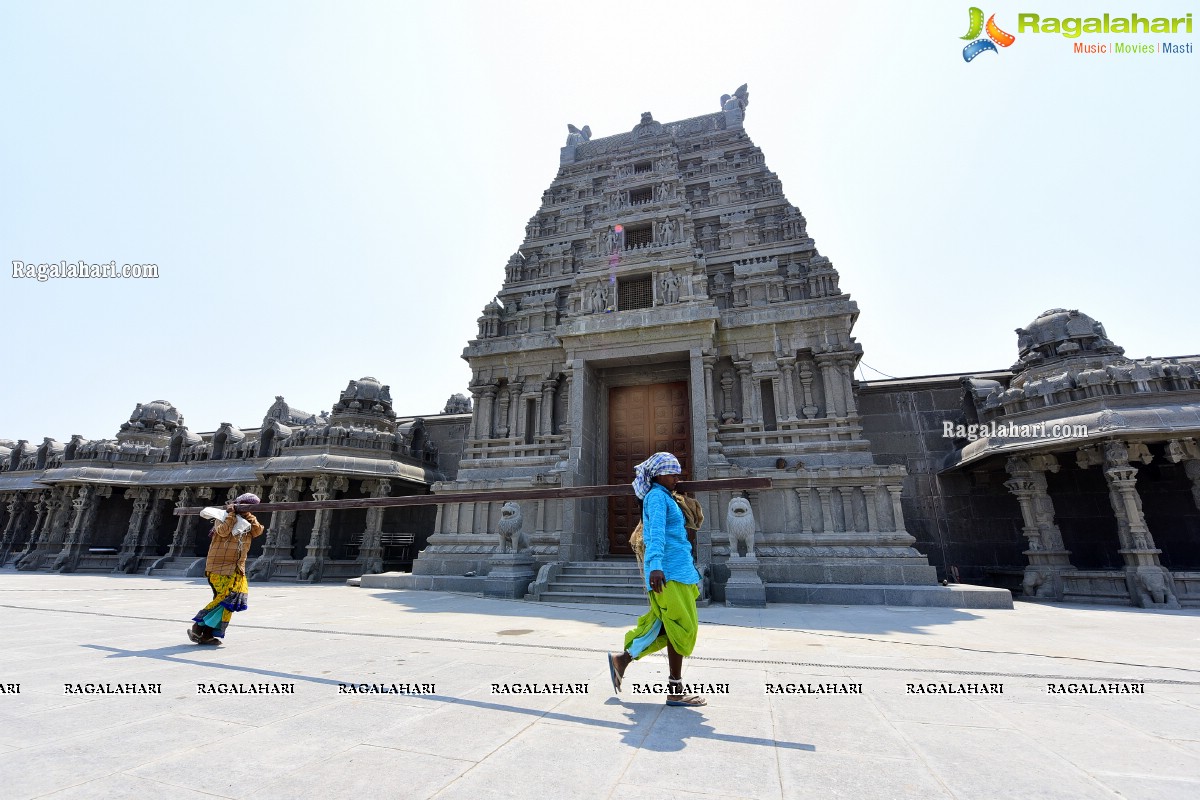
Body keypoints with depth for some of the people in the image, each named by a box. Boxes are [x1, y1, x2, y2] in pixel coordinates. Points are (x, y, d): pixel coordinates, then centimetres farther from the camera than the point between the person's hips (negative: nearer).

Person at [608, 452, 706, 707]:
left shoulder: (664, 497, 19)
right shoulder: (657, 496, -11)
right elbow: (657, 531, -26)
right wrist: (656, 565, -38)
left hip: (678, 569, 10)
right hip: (669, 571, -10)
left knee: (663, 626, 12)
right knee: (682, 627, -2)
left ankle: (622, 659, 19)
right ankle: (675, 691, 8)